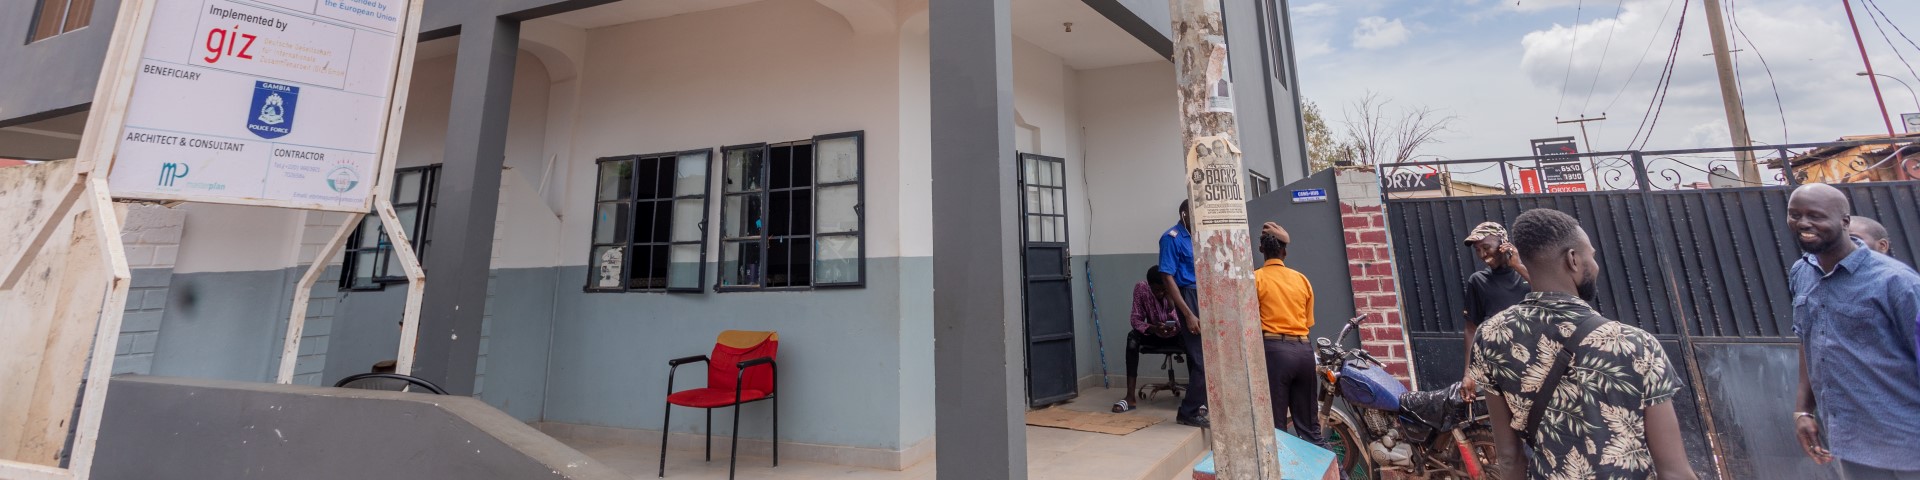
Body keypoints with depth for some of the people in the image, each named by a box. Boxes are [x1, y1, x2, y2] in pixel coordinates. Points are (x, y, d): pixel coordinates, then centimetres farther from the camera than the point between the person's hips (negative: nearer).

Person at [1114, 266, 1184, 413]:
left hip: (1177, 335, -1)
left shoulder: (1176, 290, -20)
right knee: (1133, 336, -29)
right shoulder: (1141, 289, -18)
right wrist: (1153, 328, -38)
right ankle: (1131, 397, -32)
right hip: (1155, 335, 1)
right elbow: (1136, 320, -17)